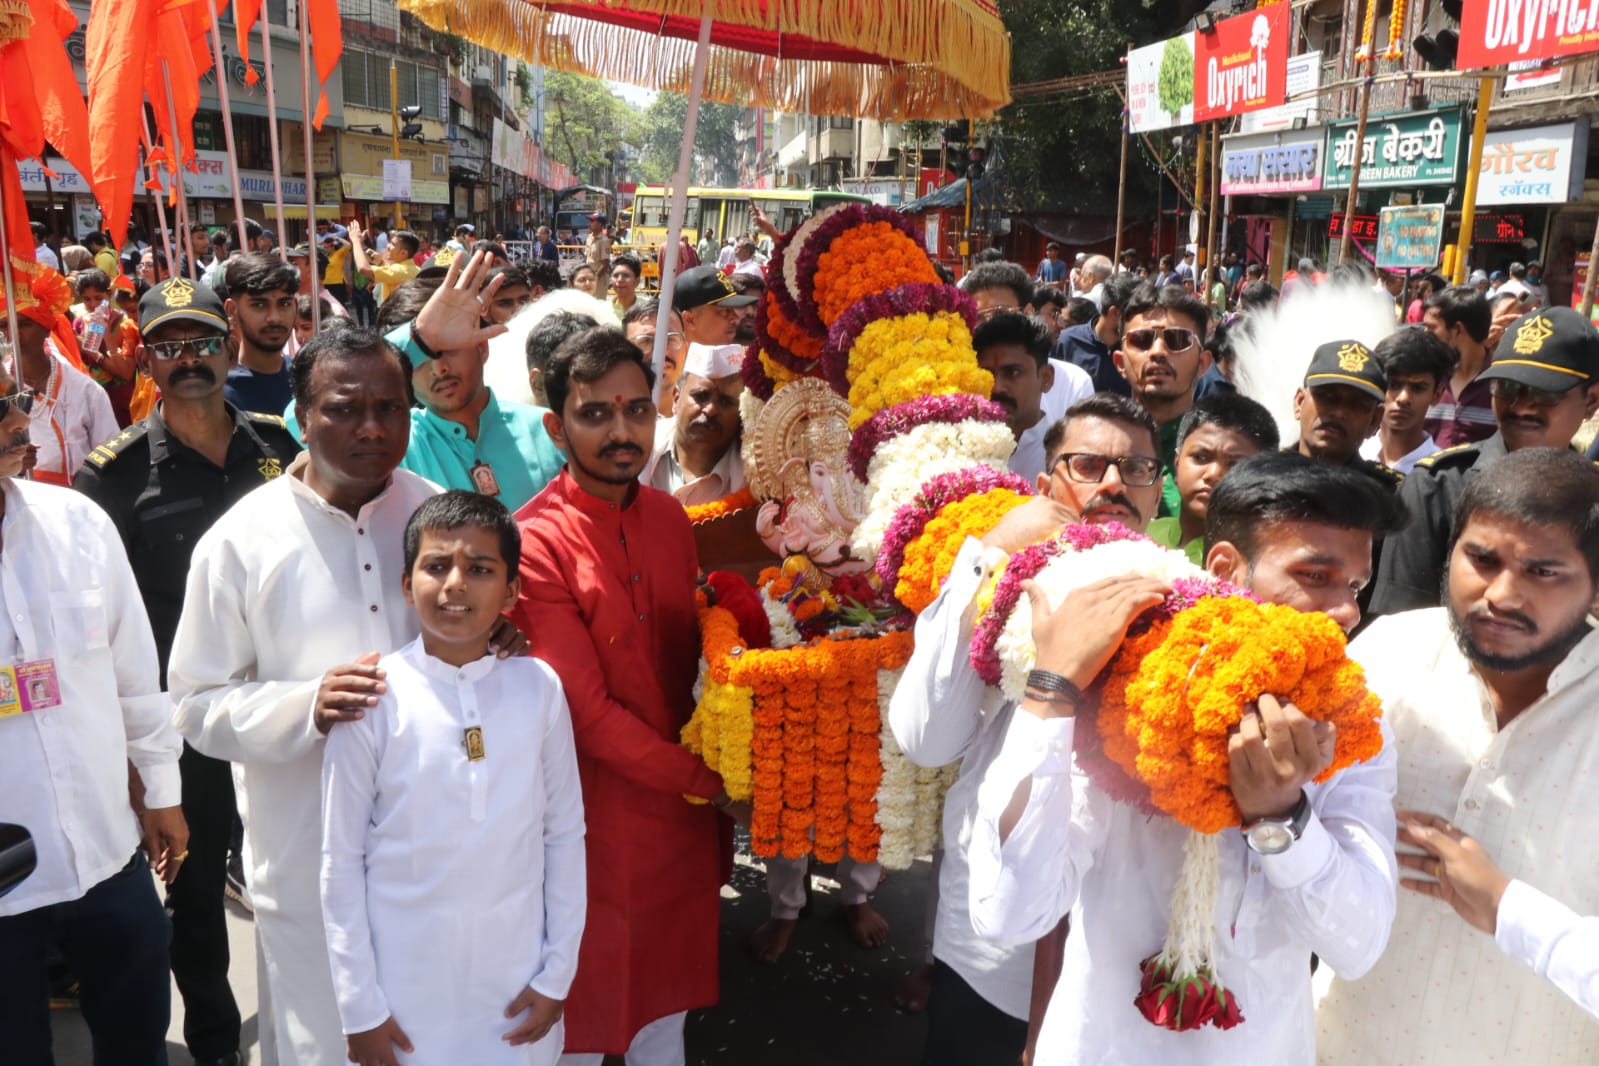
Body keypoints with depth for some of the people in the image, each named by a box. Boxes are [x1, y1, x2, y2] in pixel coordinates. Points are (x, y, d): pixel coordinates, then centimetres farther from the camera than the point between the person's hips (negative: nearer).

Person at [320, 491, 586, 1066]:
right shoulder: (375, 698, -12)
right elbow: (341, 862, -6)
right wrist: (360, 1007, -3)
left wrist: (557, 975, 2)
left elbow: (565, 835, 0)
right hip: (406, 988, -1)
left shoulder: (539, 688, -7)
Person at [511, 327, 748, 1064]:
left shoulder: (669, 518, 1)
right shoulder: (536, 542, -20)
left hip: (685, 806, 6)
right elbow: (587, 712, -20)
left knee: (668, 978, 23)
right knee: (587, 1000, 15)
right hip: (600, 809, -5)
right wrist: (709, 784, -14)